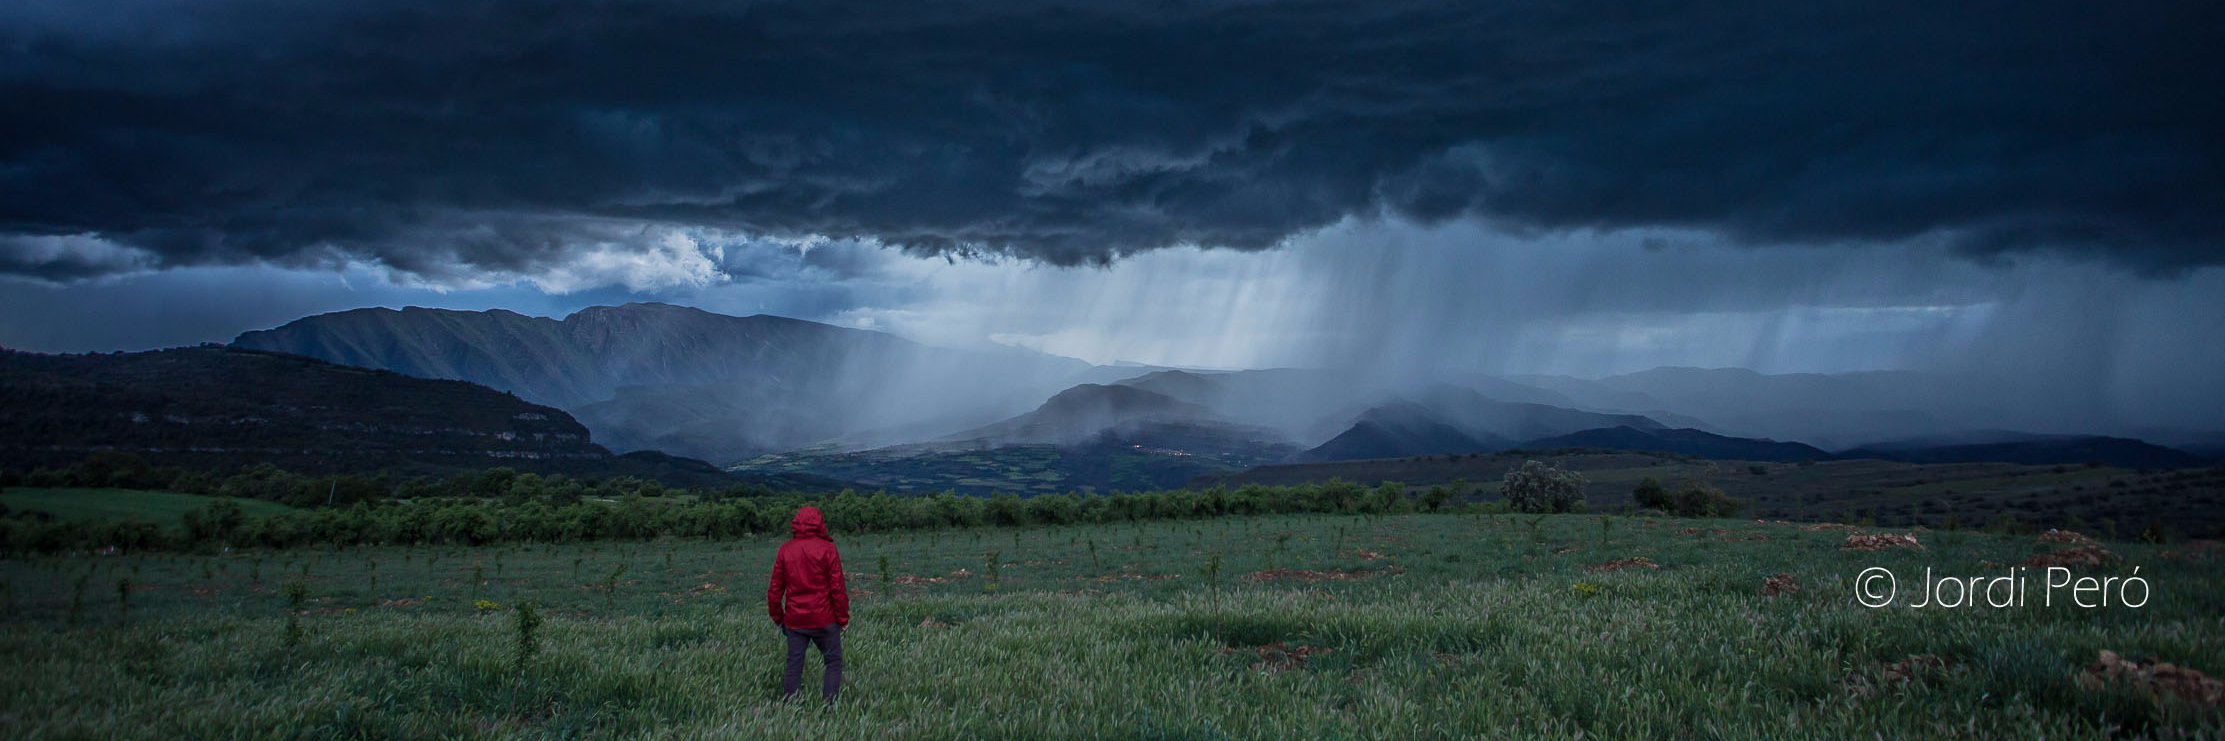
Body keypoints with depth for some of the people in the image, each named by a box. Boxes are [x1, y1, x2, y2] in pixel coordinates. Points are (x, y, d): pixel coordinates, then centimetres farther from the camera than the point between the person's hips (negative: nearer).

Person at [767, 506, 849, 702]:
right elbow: (837, 588, -9)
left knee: (794, 667, 9)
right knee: (833, 663, 6)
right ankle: (828, 704, -3)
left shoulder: (785, 550, 3)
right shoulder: (827, 549, -7)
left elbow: (775, 589, 5)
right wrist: (843, 618, -1)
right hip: (824, 619, -3)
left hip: (794, 620, 3)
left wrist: (777, 617, 16)